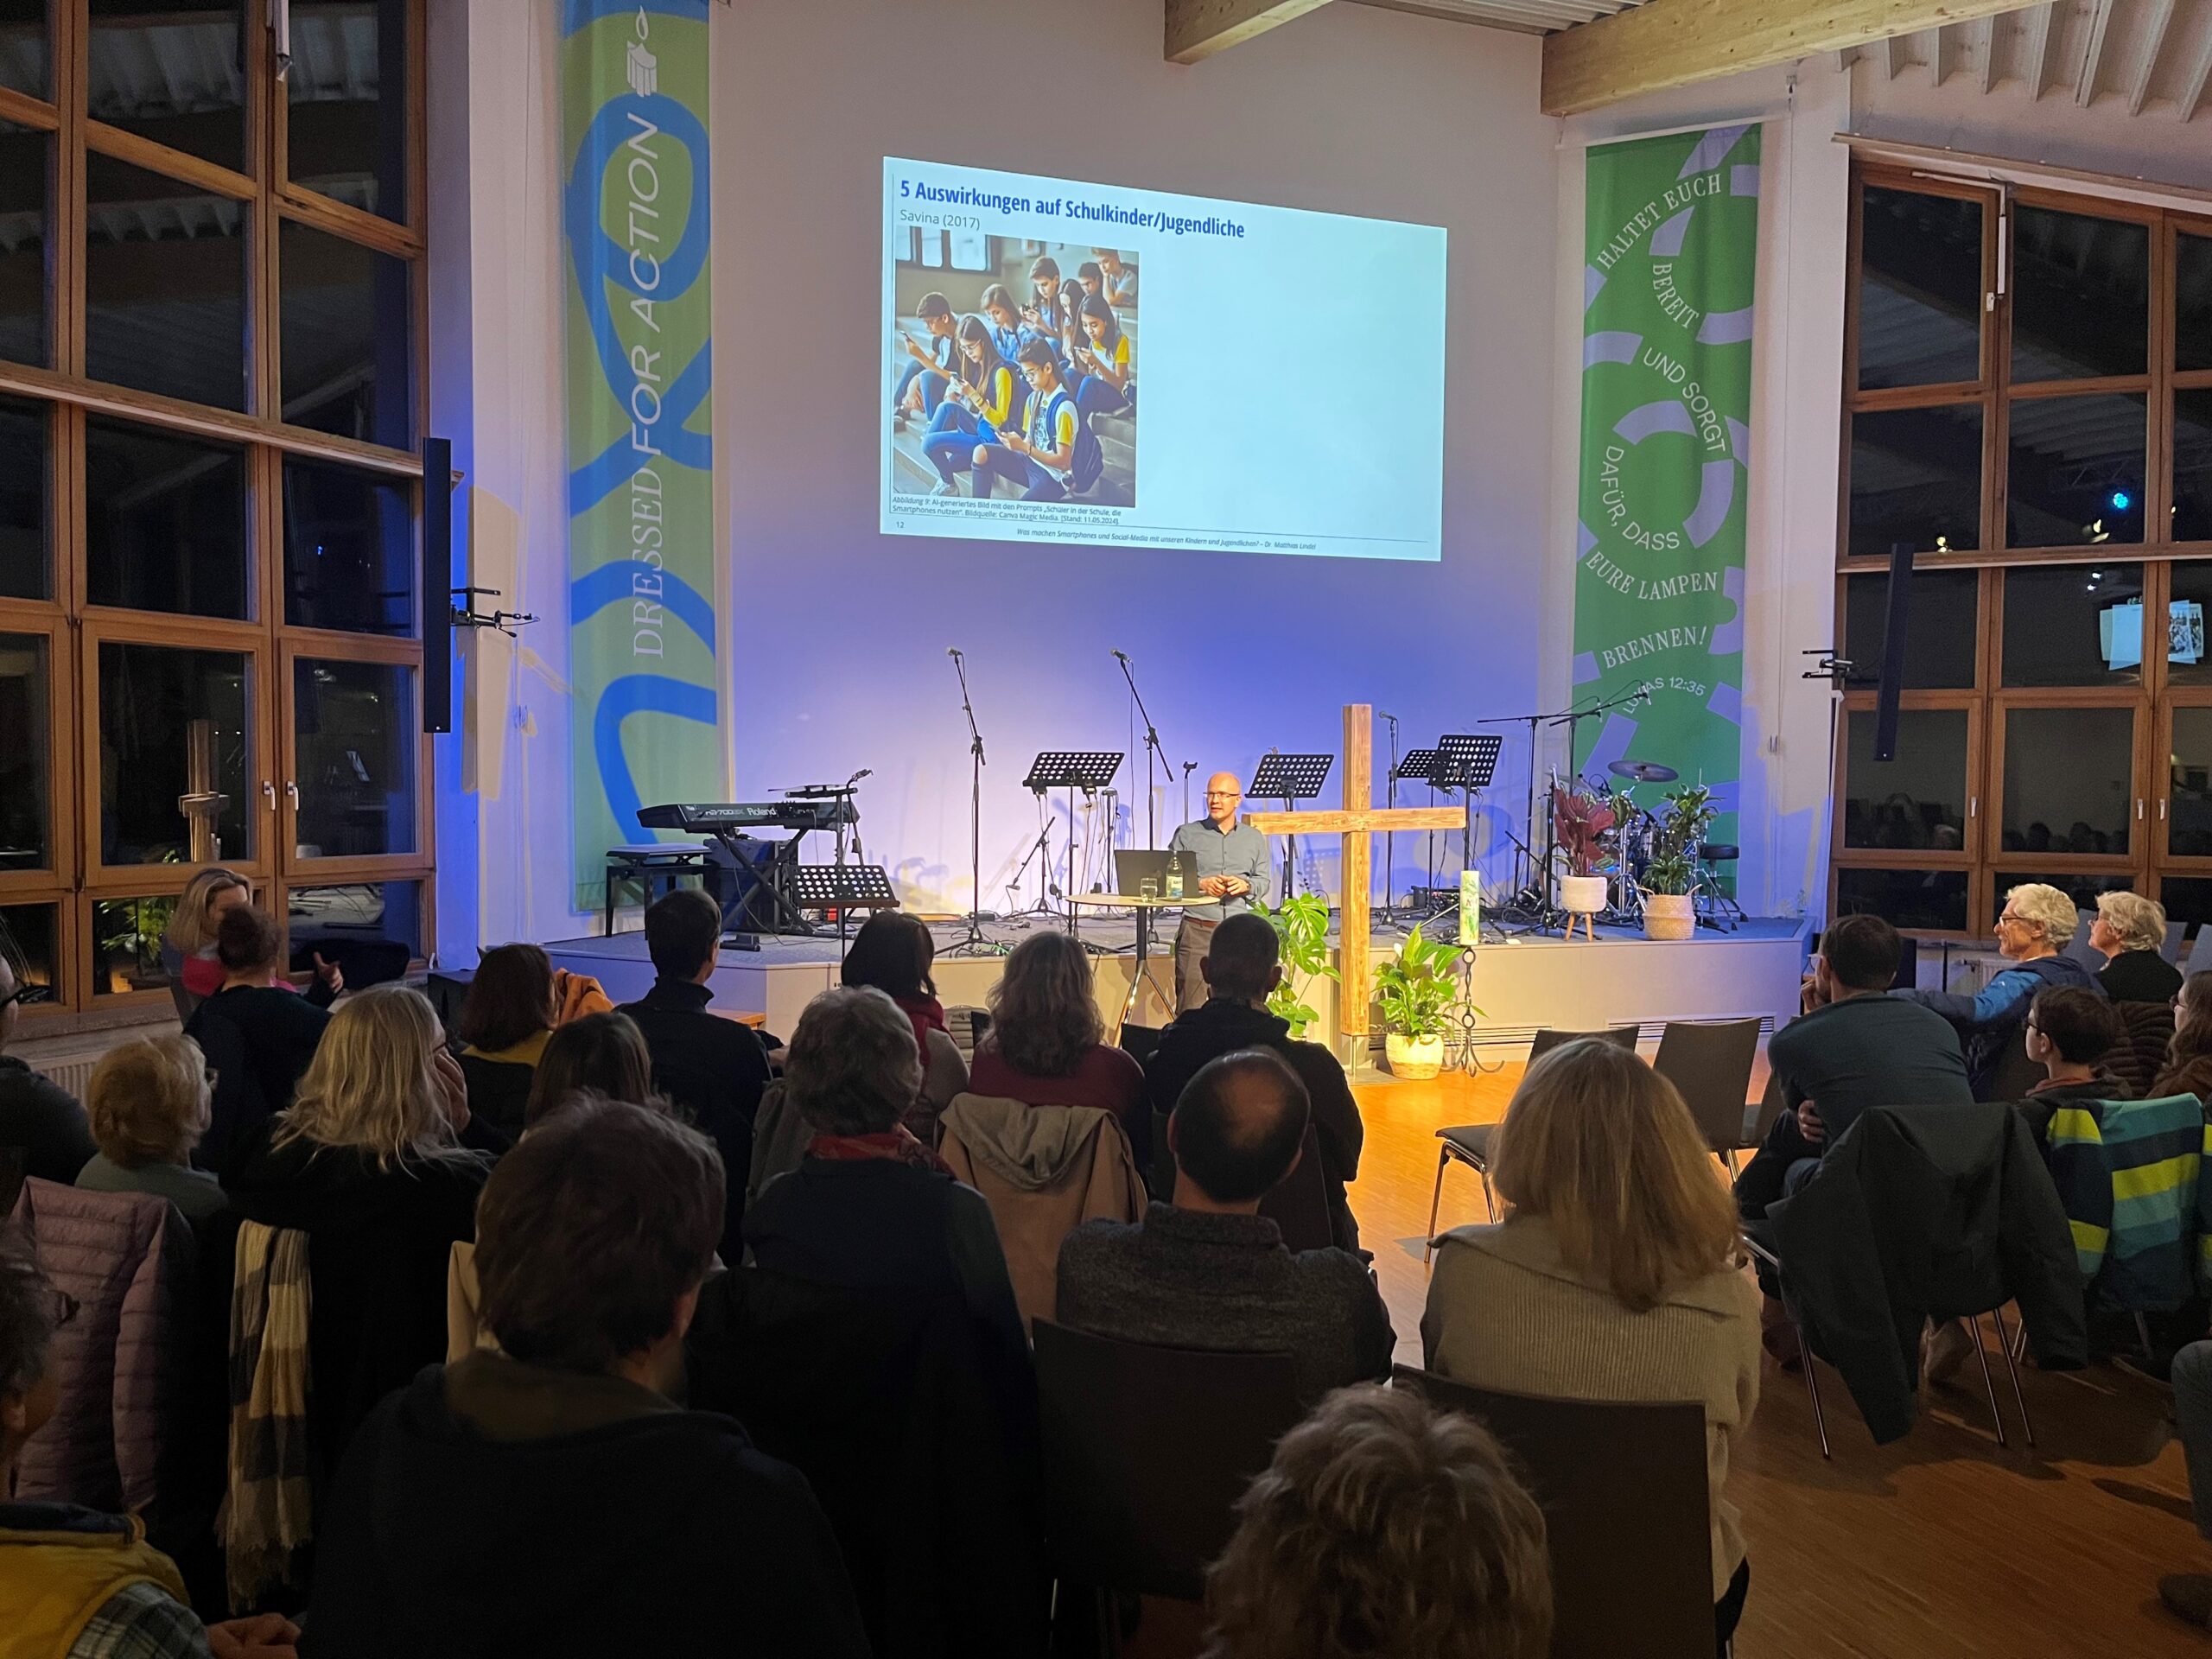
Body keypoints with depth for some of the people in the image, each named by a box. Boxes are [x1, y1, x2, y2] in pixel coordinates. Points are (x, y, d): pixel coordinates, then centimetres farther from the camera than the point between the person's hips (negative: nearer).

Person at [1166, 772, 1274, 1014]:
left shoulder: (1255, 839, 16)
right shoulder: (1186, 835, 7)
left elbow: (1264, 882, 15)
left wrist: (1245, 885, -7)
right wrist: (1200, 885, -12)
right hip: (1197, 928, -2)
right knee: (1190, 1006, -6)